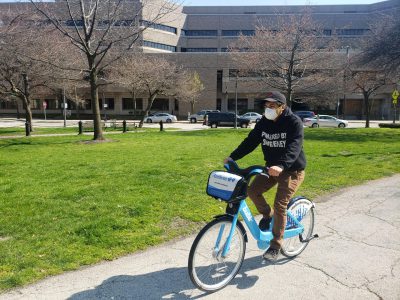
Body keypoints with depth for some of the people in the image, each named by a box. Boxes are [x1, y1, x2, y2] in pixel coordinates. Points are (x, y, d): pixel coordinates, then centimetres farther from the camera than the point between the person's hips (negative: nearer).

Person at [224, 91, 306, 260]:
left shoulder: (294, 122, -19)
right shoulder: (263, 122, -1)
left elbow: (294, 147, -33)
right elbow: (250, 141, -4)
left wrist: (281, 165, -50)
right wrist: (232, 157, -16)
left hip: (292, 170, -6)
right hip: (272, 167, 6)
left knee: (280, 205, -11)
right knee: (252, 190, -10)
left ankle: (275, 246, 6)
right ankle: (267, 214, 21)